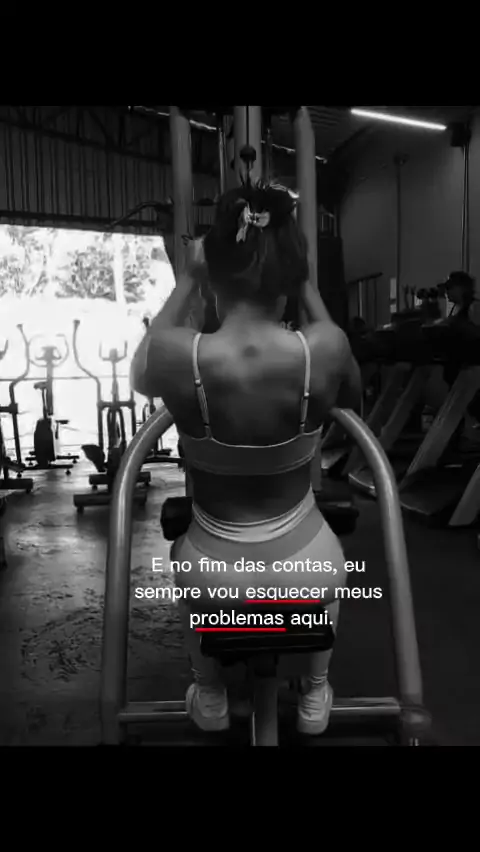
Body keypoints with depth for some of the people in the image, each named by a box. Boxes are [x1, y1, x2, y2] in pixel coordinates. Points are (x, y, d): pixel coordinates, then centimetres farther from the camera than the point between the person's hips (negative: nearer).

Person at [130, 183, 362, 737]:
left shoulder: (177, 355, -20)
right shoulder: (325, 348, -18)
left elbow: (141, 373, 7)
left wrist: (186, 279, 10)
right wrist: (305, 284, 9)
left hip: (217, 582, 0)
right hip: (308, 573, 1)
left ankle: (210, 699, 48)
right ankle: (316, 696, 48)